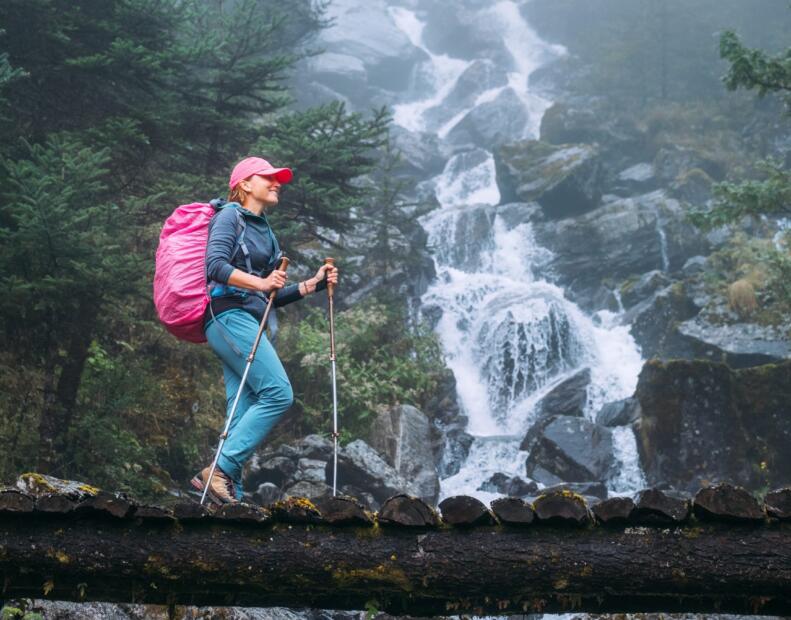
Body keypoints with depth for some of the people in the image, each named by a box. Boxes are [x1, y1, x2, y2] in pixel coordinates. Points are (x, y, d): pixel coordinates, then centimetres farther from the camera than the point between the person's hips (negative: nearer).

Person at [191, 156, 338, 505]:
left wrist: (313, 284, 12)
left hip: (248, 324, 9)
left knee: (243, 416, -1)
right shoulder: (230, 217, 1)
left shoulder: (264, 231, 26)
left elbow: (271, 297, 24)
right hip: (230, 315, -9)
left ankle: (230, 491, -6)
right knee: (278, 393, -20)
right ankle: (221, 471, -22)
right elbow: (215, 265, -16)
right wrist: (259, 282, -27)